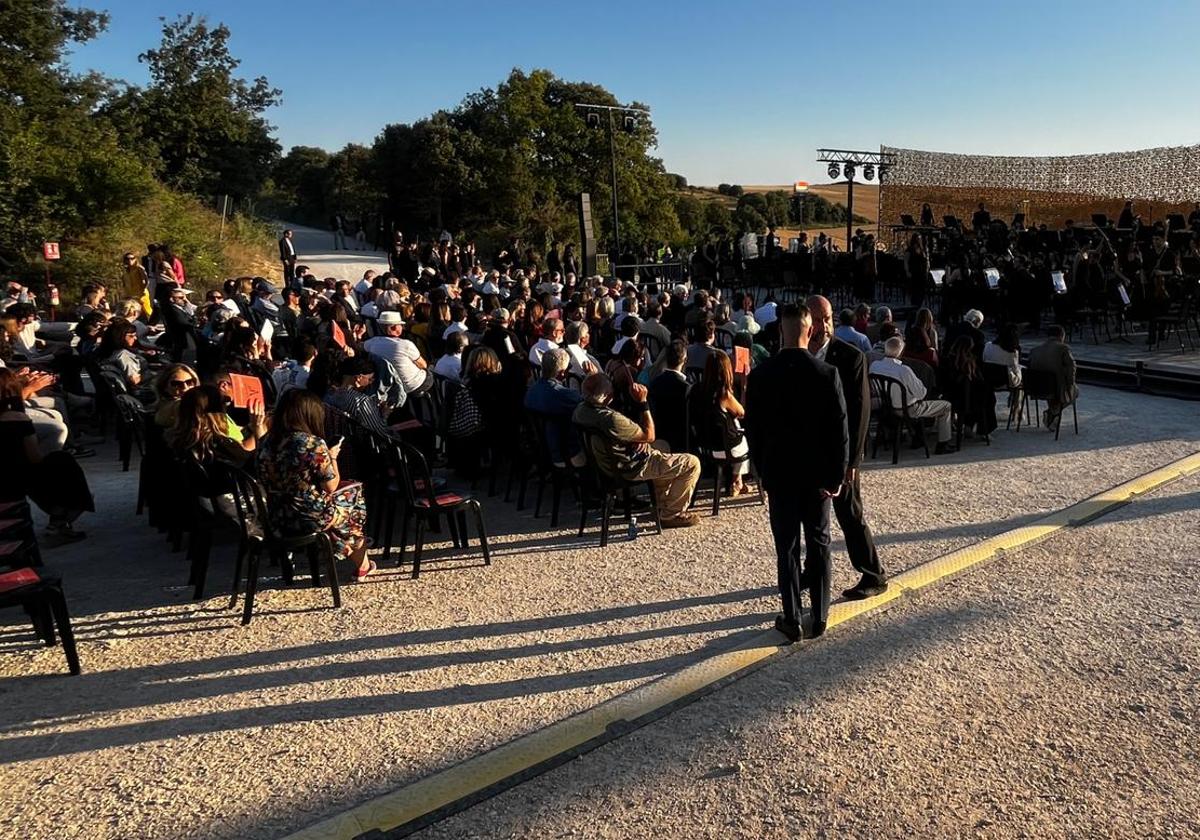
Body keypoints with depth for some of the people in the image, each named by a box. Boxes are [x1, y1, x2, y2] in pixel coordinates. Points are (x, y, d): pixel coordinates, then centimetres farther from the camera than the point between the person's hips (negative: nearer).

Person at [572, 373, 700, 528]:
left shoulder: (581, 409, -6)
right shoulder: (610, 419, -35)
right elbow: (649, 436, -21)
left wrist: (639, 440, -6)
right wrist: (643, 402, -19)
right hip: (631, 469, -10)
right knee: (692, 463, -4)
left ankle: (663, 504, 38)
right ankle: (671, 514, 7)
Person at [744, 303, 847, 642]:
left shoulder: (760, 375, -8)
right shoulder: (827, 374, -10)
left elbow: (753, 430, -2)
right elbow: (839, 430, -9)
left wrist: (763, 471, 10)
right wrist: (837, 475, 0)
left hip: (778, 474, 0)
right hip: (818, 473, 0)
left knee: (786, 548, 7)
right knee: (819, 544, 11)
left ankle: (792, 620, 11)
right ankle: (819, 618, 18)